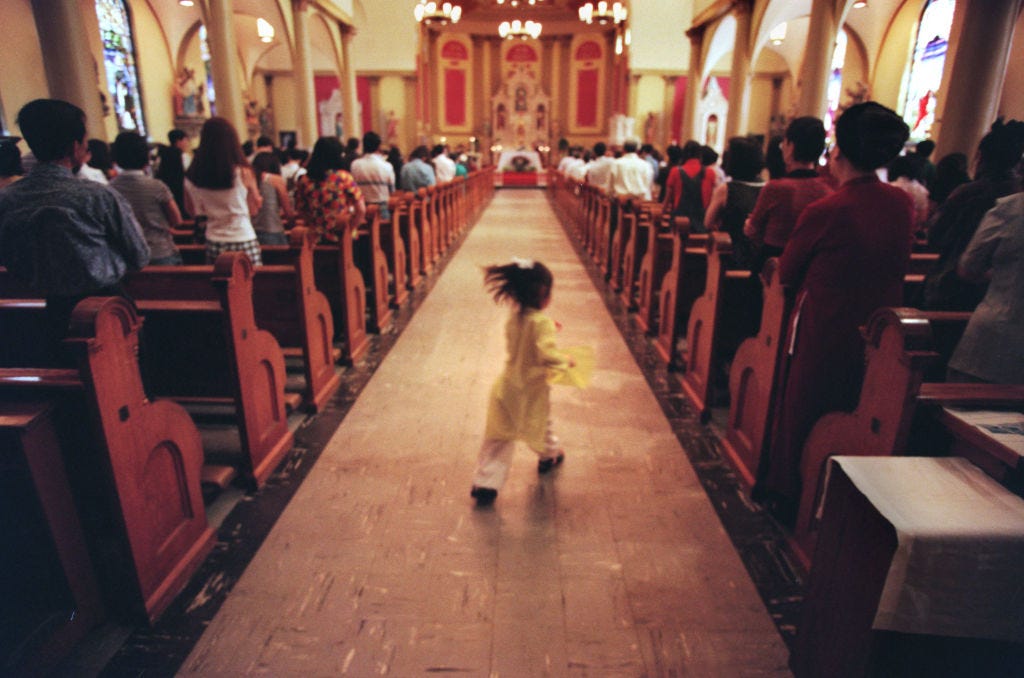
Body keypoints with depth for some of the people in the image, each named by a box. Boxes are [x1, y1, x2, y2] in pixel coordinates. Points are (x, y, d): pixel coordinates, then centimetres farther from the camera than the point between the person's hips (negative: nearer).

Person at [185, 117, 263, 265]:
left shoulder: (192, 177, -1)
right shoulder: (243, 173, -11)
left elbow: (193, 211, 12)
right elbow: (254, 209, 1)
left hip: (213, 243, 4)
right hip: (243, 240, -4)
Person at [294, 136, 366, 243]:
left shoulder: (303, 180, -3)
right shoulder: (344, 177, -12)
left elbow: (300, 210, 6)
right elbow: (361, 210, -12)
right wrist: (351, 230, 1)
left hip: (315, 238, 4)